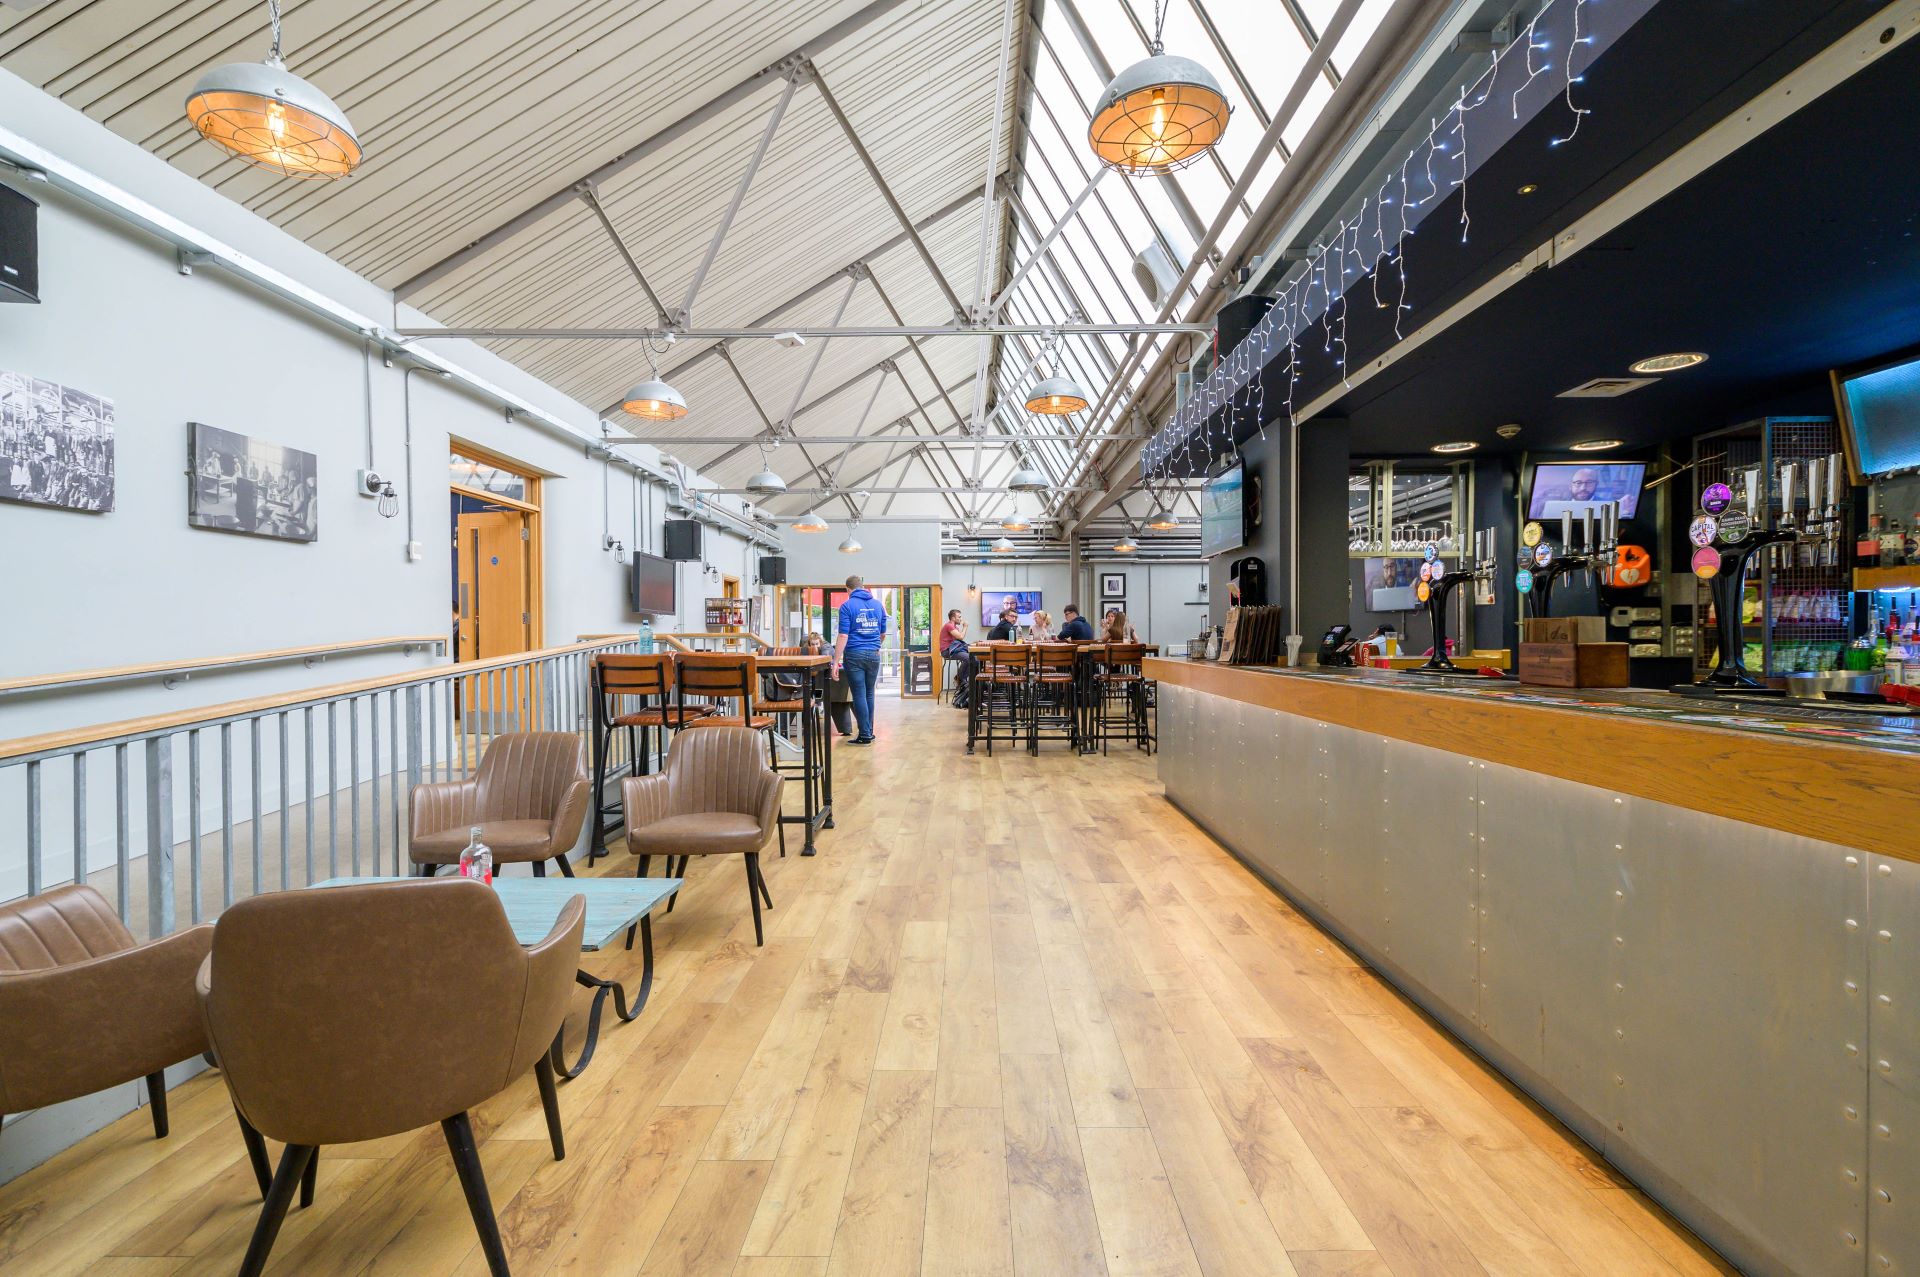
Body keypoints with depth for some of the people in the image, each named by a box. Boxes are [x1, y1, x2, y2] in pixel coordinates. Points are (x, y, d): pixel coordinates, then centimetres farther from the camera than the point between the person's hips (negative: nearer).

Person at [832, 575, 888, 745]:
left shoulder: (847, 606, -6)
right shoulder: (878, 605, 8)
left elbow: (843, 635, -13)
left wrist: (836, 662, -12)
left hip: (854, 655, -4)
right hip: (874, 654, 4)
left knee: (859, 695, 0)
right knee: (869, 694, 14)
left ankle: (865, 736, 0)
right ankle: (869, 732, 19)